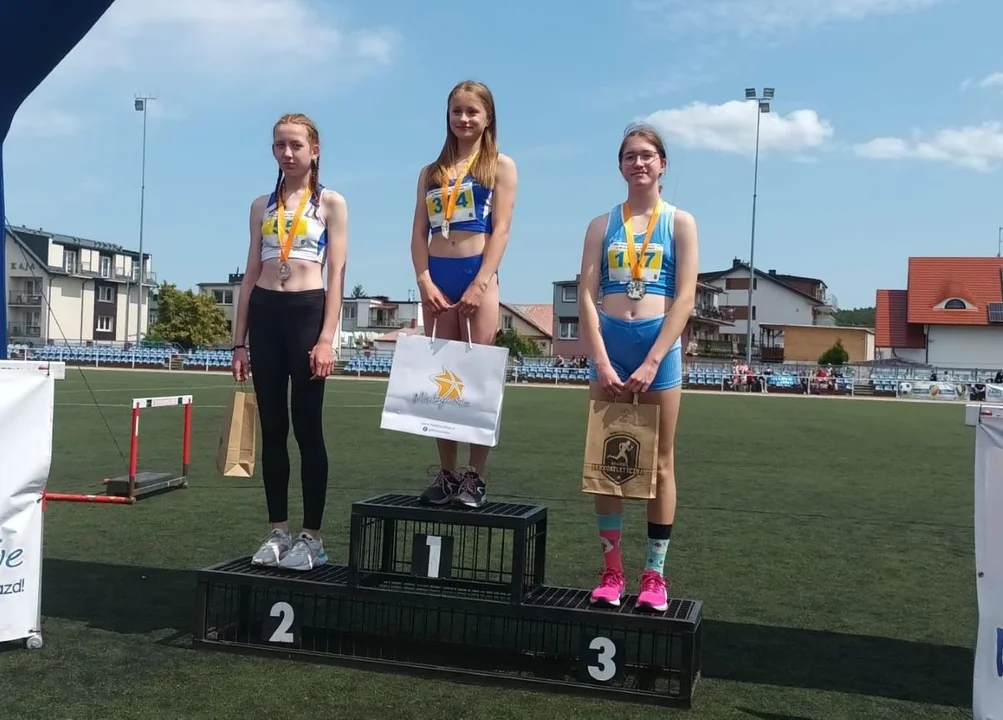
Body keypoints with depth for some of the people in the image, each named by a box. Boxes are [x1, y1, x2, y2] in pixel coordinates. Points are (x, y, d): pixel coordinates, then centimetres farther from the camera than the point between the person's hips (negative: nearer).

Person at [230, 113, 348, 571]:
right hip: (265, 314, 4)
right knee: (272, 428, 6)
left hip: (308, 311, -4)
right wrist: (239, 341, 10)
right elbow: (251, 274, 15)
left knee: (307, 428, -2)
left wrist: (327, 338, -13)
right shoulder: (262, 206, 15)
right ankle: (277, 530, 14)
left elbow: (336, 275, -3)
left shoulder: (331, 203, 4)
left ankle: (311, 535, 5)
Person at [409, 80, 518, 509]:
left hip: (478, 274, -4)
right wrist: (425, 280, -6)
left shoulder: (500, 166, 5)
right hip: (437, 278, 4)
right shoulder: (431, 172, 16)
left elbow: (501, 230, -5)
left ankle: (476, 477, 1)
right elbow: (419, 233, 9)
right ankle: (447, 474, 12)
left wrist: (479, 284, -15)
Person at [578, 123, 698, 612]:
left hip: (659, 343, -2)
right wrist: (602, 362, -12)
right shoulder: (602, 225, 9)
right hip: (610, 343, 2)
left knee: (658, 465, 4)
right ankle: (611, 572, 11)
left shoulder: (679, 222, 4)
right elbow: (587, 296, 0)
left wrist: (651, 363, -14)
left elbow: (685, 299, -5)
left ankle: (654, 575, 11)